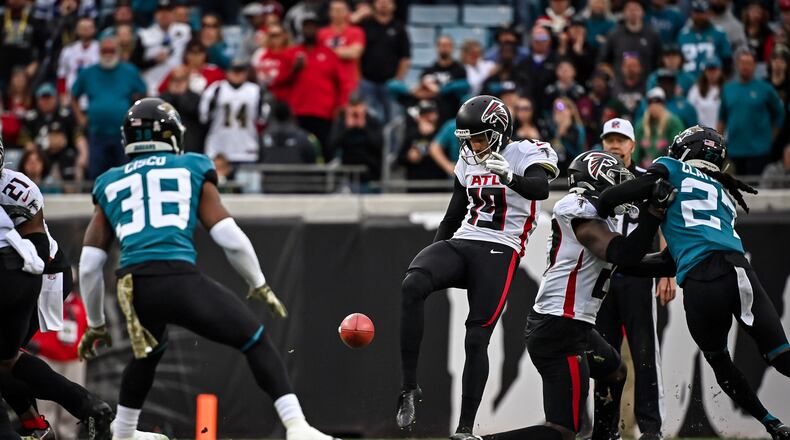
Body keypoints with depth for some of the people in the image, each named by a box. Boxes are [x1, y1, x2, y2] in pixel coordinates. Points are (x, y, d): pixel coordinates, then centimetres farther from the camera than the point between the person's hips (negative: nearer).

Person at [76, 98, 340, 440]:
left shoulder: (110, 185, 23)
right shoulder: (192, 170, 16)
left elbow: (89, 265, 20)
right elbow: (230, 238, 10)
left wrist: (95, 324, 32)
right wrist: (259, 285, 25)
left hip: (133, 286, 4)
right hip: (180, 279, -4)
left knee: (148, 352, 34)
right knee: (256, 342, 10)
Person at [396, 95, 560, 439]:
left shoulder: (525, 155, -3)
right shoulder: (469, 163, 17)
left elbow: (541, 189, -26)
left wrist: (509, 176, -45)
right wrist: (434, 255, 27)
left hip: (498, 253, -5)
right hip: (460, 244, 5)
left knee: (477, 340, -10)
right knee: (413, 285, -26)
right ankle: (409, 388, -24)